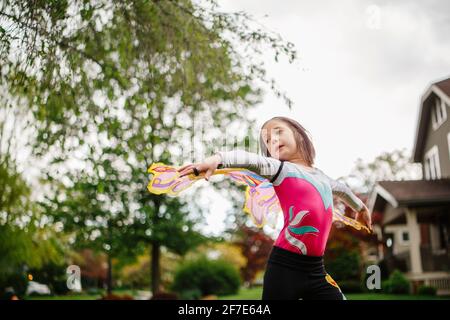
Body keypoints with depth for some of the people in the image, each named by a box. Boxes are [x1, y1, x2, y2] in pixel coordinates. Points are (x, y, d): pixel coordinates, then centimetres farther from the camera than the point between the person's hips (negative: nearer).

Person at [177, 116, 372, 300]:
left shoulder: (320, 175, 18)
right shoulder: (281, 170, 0)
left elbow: (340, 188, 40)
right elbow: (253, 161, -22)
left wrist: (360, 207, 59)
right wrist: (216, 158, -41)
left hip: (315, 270, 6)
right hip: (285, 268, -5)